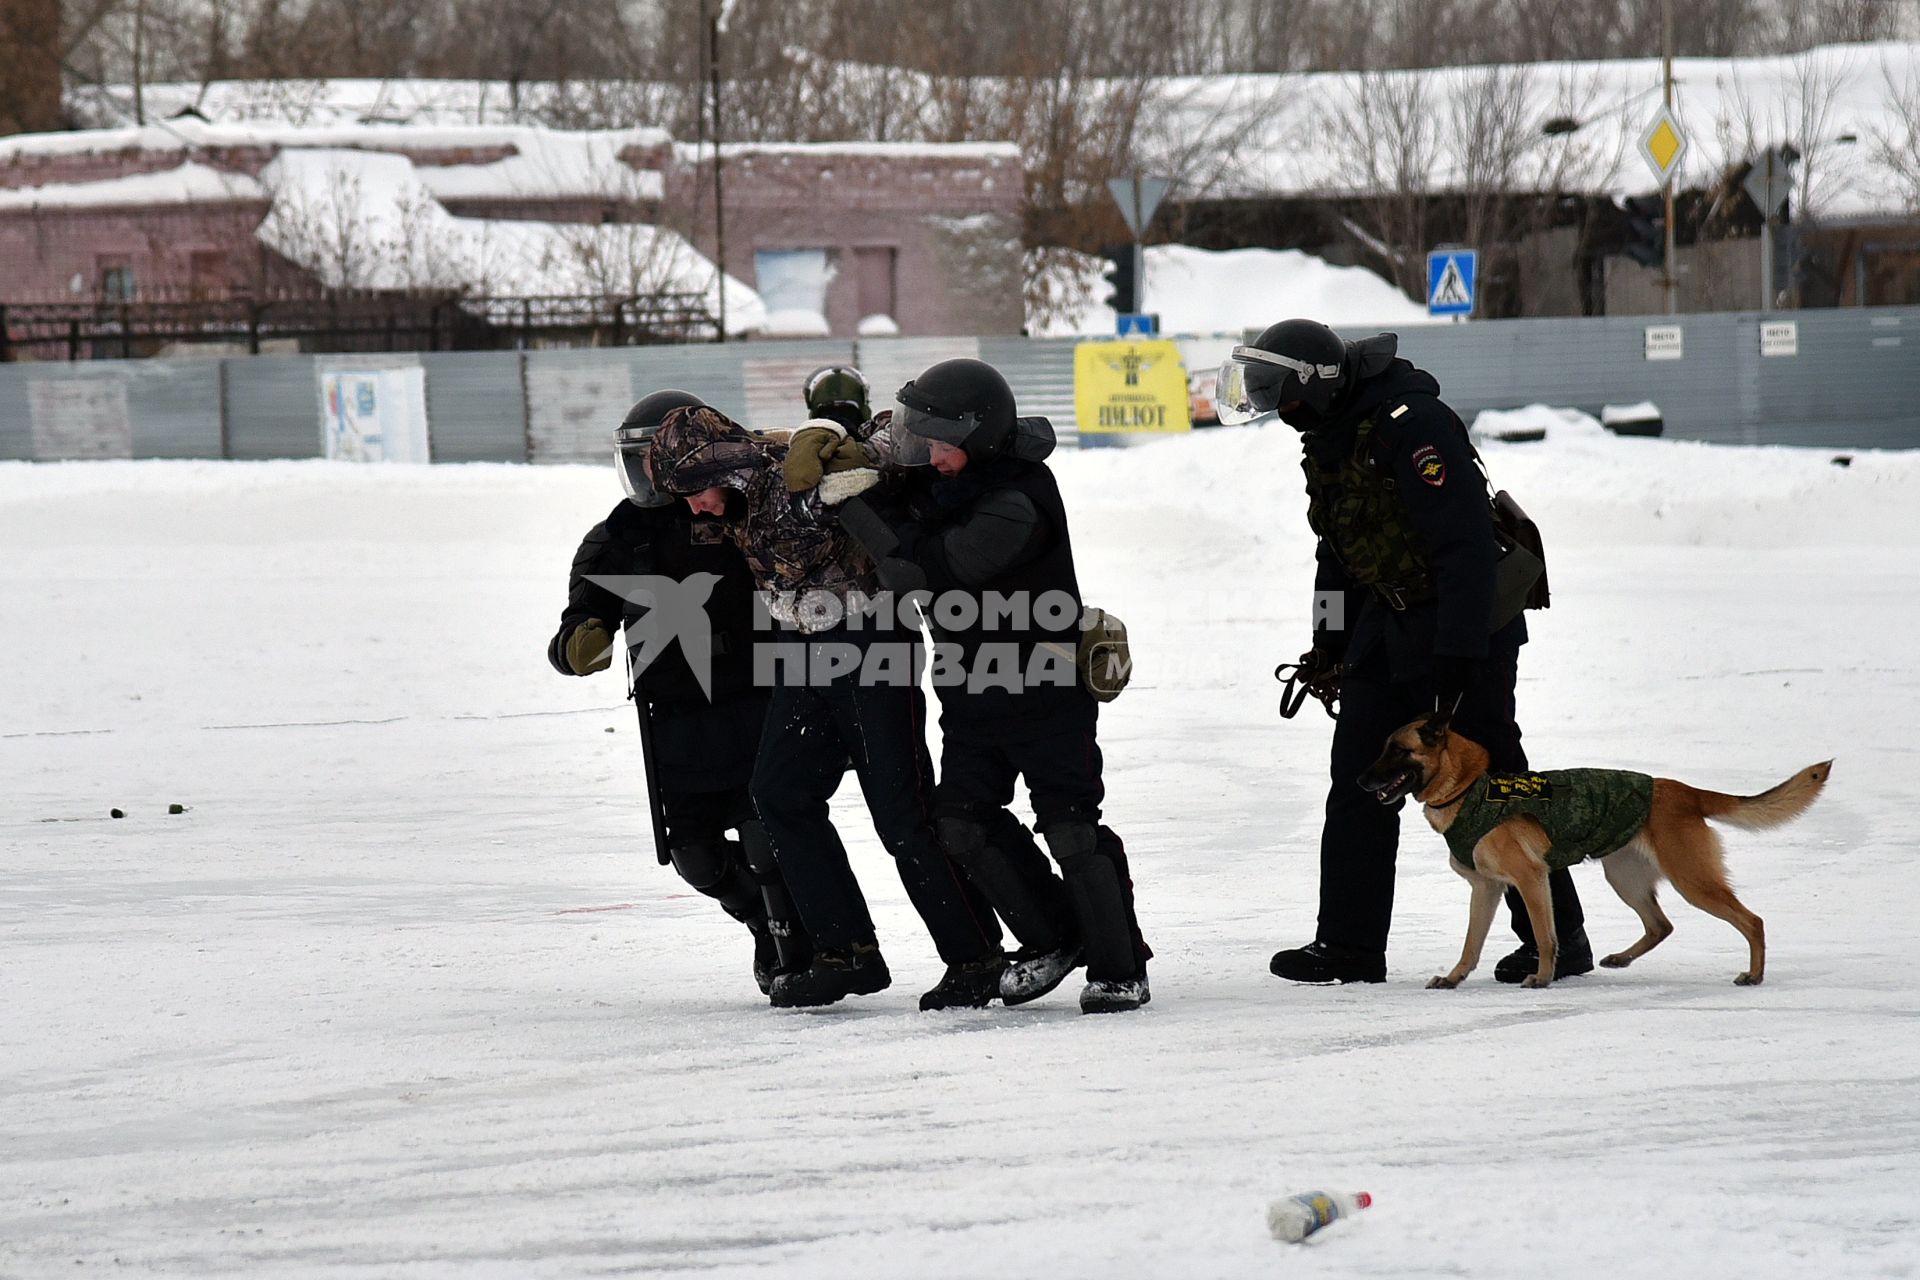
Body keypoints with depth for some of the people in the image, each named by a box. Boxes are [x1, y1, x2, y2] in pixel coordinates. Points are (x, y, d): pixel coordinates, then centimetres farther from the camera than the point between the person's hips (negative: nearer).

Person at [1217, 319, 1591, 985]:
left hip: (1467, 624, -9)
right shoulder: (1329, 438, 8)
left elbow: (1465, 543, -27)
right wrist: (1329, 645, 18)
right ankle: (1348, 943, 8)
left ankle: (1557, 936, 5)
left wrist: (1458, 654, -29)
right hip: (1387, 625, 9)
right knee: (1358, 780, 4)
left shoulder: (1412, 425, -23)